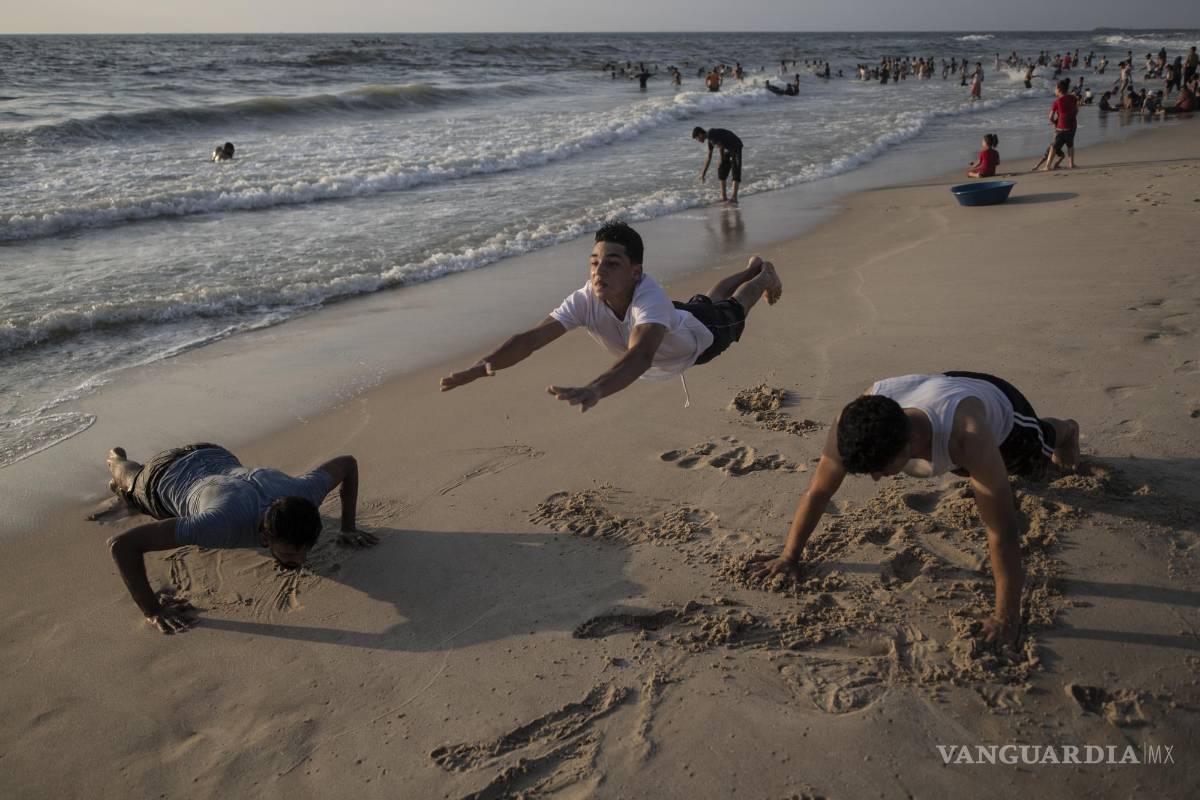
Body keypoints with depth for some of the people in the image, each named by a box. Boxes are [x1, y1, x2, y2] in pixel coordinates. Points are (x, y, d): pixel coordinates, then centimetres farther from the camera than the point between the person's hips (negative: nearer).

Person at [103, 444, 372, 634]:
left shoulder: (301, 494, -40)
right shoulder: (226, 523, -54)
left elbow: (347, 463, -18)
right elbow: (121, 543, -54)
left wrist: (348, 527, -20)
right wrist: (152, 610, -50)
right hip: (166, 476, -3)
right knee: (130, 481, 36)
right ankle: (117, 460, 69)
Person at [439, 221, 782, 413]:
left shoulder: (650, 299, -55)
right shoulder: (585, 301, -42)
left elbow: (640, 356, -73)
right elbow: (531, 337, -49)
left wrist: (595, 390, -92)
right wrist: (485, 364, -69)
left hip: (700, 334, -4)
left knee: (732, 308, 32)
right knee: (709, 299, 37)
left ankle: (765, 274, 66)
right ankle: (753, 268, 69)